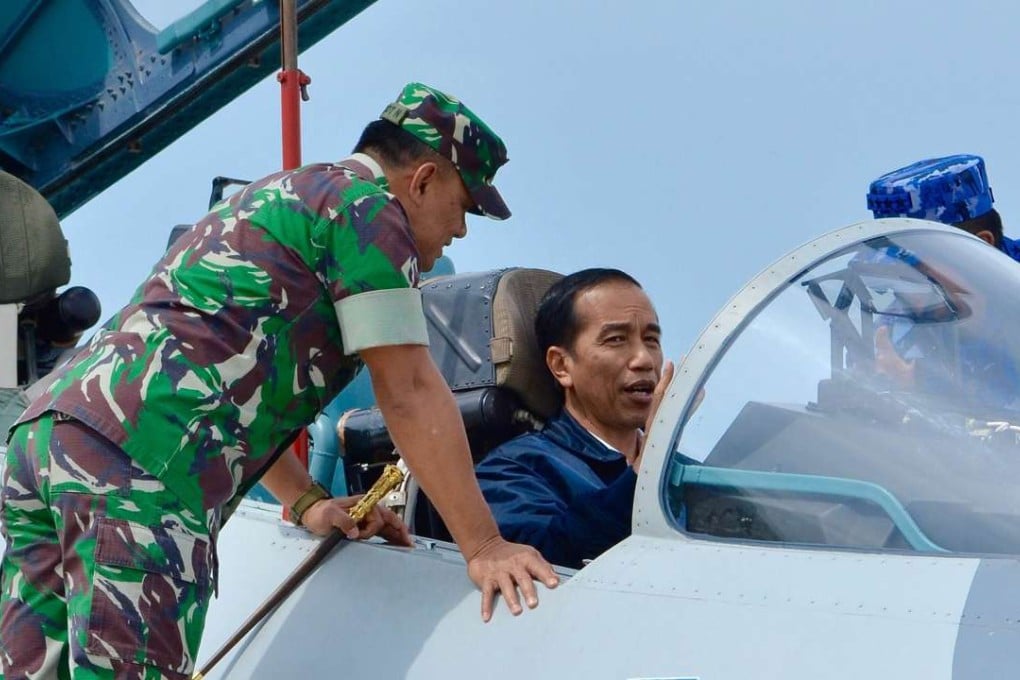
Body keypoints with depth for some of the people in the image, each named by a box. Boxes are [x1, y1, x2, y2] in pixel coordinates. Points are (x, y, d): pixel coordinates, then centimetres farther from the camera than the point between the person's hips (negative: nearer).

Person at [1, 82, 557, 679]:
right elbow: (410, 394, -1)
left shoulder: (276, 200, 32)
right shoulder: (368, 204, 4)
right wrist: (483, 547, 3)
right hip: (139, 471, -10)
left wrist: (307, 503, 32)